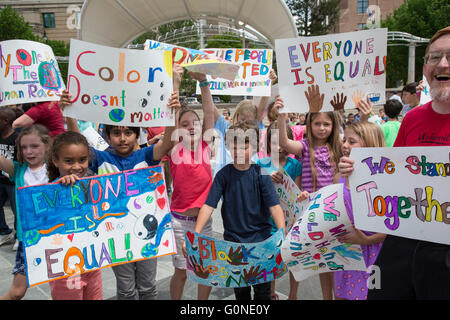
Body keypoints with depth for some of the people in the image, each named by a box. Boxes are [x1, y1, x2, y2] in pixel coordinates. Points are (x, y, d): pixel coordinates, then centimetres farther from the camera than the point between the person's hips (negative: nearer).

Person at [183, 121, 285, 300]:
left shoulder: (260, 173, -6)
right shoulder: (224, 174, -4)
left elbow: (274, 205, -13)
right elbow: (209, 205, -10)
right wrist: (194, 236, -21)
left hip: (260, 238, -1)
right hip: (233, 240, 1)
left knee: (263, 288, 6)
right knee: (240, 289, 13)